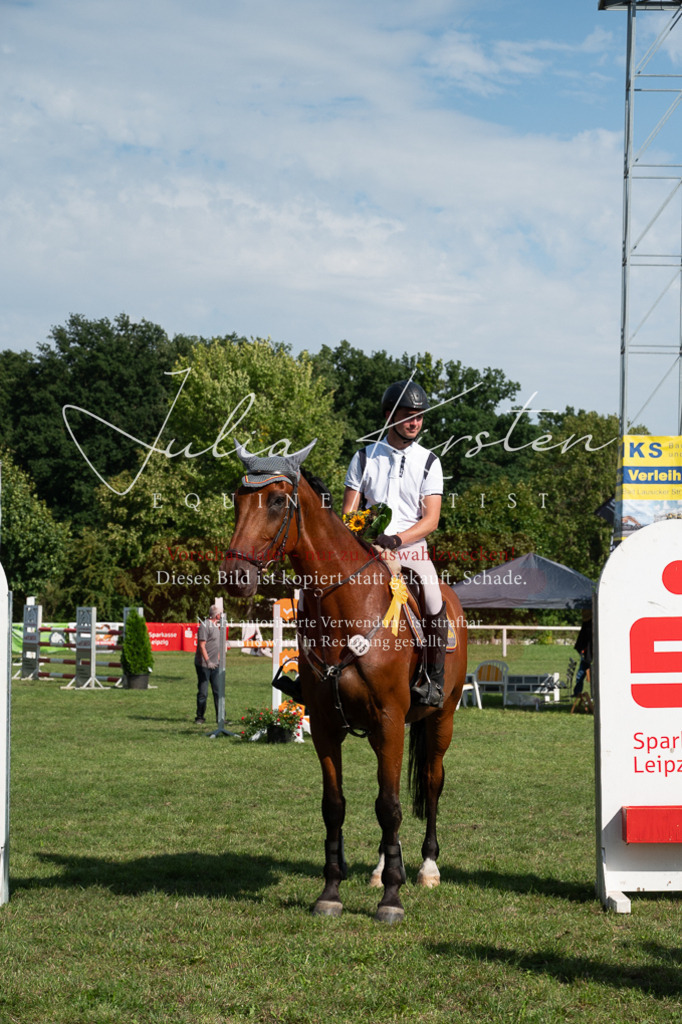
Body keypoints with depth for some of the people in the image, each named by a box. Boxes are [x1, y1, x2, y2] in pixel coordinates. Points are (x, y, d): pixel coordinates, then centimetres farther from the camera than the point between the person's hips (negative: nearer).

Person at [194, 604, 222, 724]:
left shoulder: (216, 625, 15)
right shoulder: (205, 626, -12)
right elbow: (202, 645, -18)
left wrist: (219, 660, 19)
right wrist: (208, 661, -23)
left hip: (214, 664, 8)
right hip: (203, 664, -8)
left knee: (218, 691, 5)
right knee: (202, 692, -1)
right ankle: (200, 717, 8)